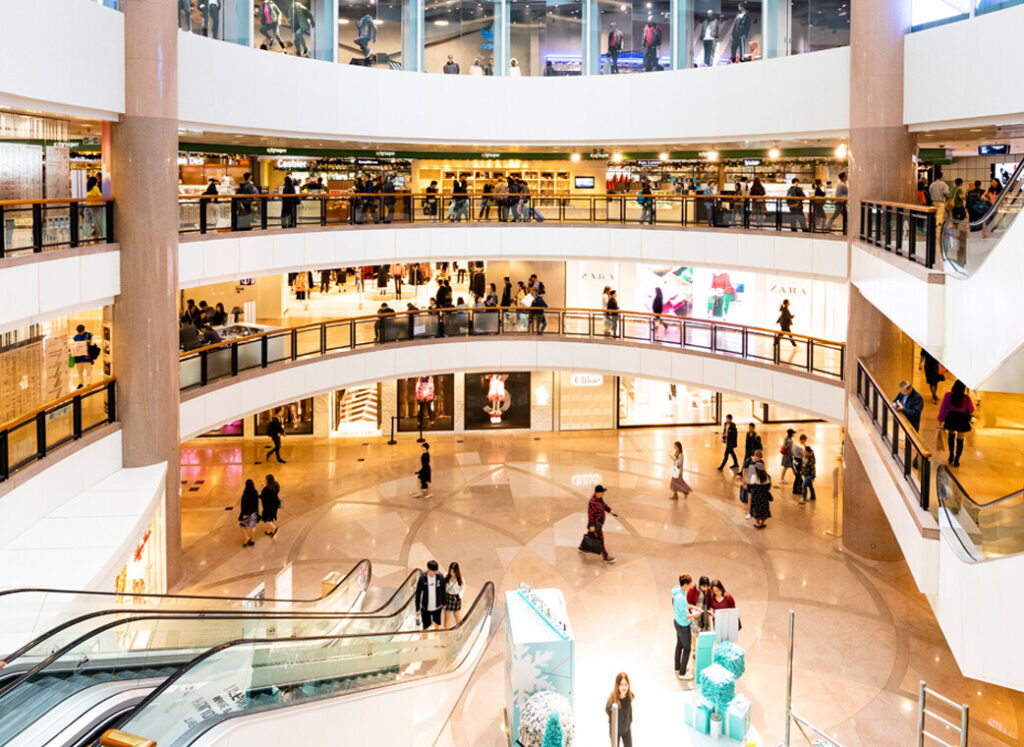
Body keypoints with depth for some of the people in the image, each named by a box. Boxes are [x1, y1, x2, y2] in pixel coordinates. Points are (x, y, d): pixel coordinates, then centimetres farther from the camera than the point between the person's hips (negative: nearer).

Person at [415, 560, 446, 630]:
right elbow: (418, 594, -10)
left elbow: (443, 592, 2)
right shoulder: (422, 579, -20)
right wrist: (417, 609, -5)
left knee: (437, 625, 16)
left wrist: (443, 603, 13)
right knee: (426, 627, 5)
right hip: (426, 608, -2)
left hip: (437, 607, 2)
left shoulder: (440, 577, -14)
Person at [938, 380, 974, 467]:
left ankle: (951, 455, 31)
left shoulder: (948, 395, -10)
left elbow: (943, 408, -6)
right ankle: (956, 460, 12)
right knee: (960, 440, 12)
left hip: (950, 419, 2)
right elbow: (971, 410, 2)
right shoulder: (966, 398, -14)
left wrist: (941, 420, 2)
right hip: (962, 420, -2)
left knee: (951, 434, 29)